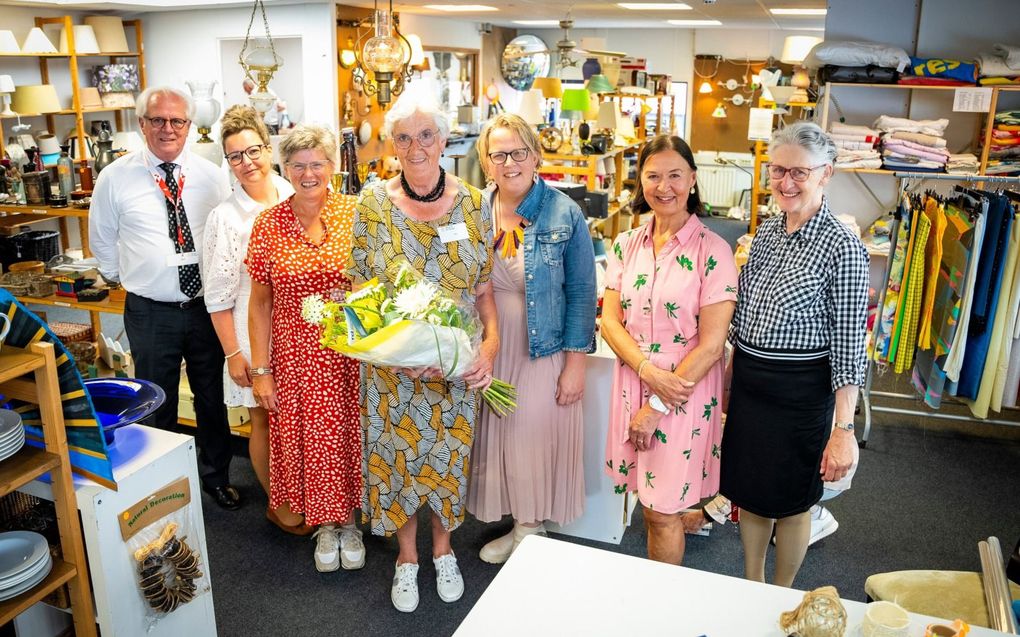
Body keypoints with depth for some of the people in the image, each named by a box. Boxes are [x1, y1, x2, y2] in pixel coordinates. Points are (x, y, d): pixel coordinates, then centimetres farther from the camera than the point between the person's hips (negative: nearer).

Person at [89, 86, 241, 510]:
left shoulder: (211, 175, -1)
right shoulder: (116, 178, -4)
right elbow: (102, 240, 8)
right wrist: (129, 278, 8)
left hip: (206, 305, 2)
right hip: (151, 313, -1)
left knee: (212, 399, 15)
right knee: (158, 407, 13)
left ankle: (216, 476, 35)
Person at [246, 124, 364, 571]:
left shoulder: (355, 214, -5)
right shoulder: (267, 225, -2)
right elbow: (260, 303, 2)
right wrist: (260, 370, 0)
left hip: (350, 353, 0)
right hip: (295, 356, 1)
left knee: (347, 436, 10)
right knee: (308, 440, 10)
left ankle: (347, 520, 34)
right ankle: (325, 524, 33)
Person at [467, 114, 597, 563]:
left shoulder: (564, 214, -10)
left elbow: (581, 294, -7)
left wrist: (575, 364, -10)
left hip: (543, 352, -4)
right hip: (489, 352, 4)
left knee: (535, 439, 4)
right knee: (497, 437, 12)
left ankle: (530, 531, 28)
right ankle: (519, 529, 34)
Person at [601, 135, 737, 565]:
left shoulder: (713, 251, -11)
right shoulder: (626, 245, 4)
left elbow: (711, 344, -14)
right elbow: (610, 321, 0)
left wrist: (659, 406, -13)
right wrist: (650, 371, -17)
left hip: (685, 392, -4)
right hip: (634, 386, 4)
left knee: (663, 510, 5)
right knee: (650, 503, 17)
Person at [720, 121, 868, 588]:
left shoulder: (841, 247, -16)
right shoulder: (767, 231, 4)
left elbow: (848, 347, -16)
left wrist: (843, 430, -18)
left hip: (799, 390, -6)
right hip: (747, 381, 6)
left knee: (789, 498, 13)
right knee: (747, 487, 18)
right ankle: (751, 584, 41)